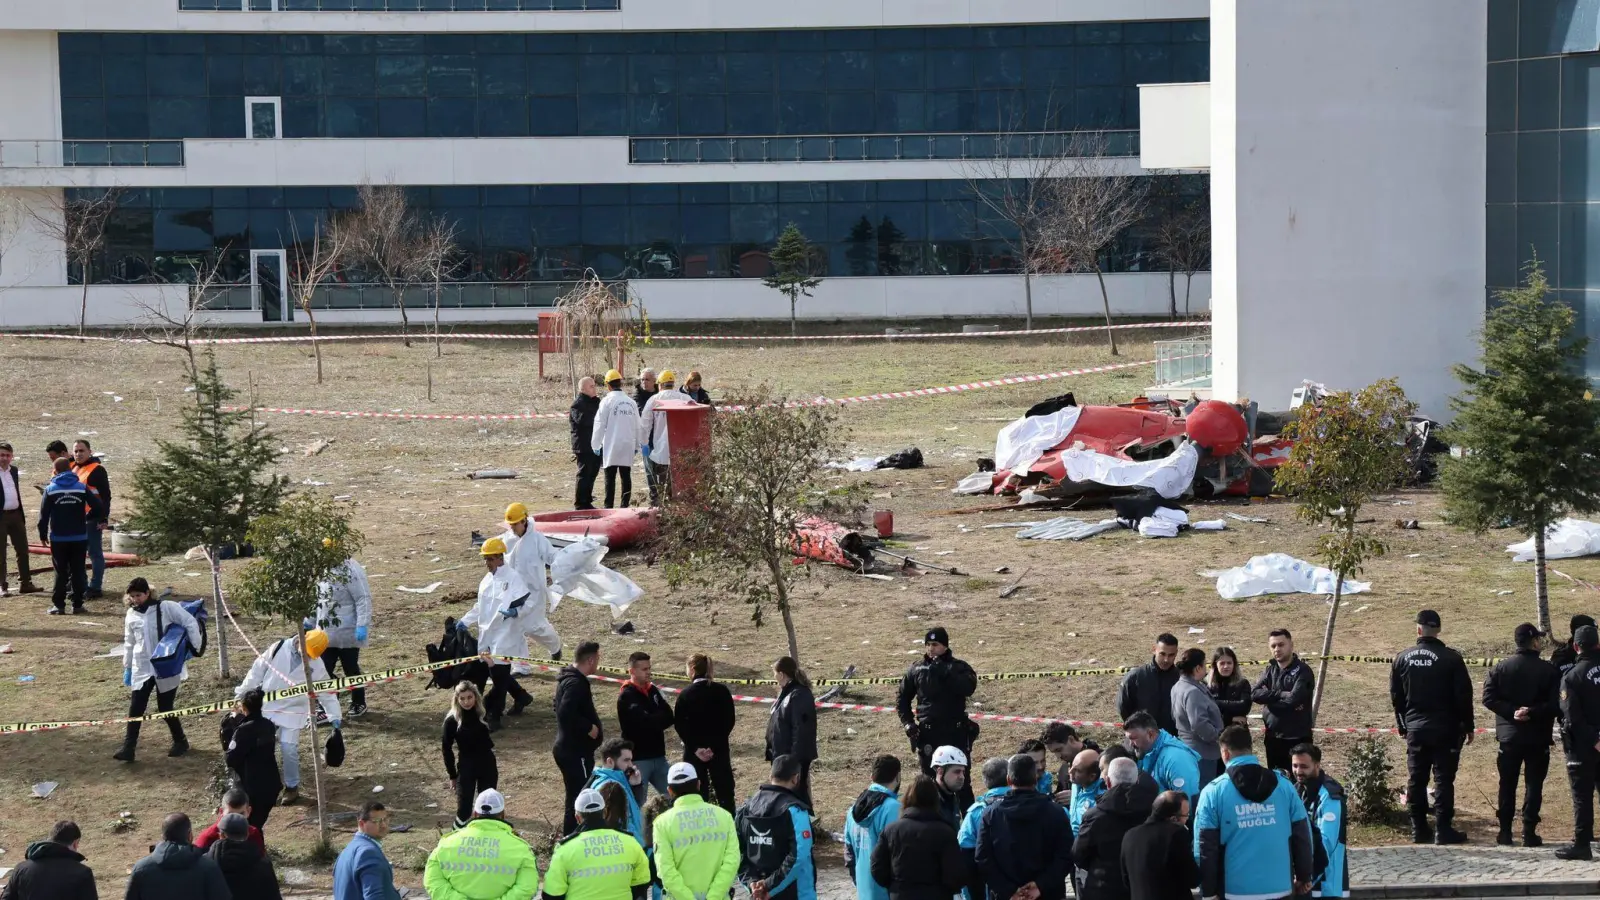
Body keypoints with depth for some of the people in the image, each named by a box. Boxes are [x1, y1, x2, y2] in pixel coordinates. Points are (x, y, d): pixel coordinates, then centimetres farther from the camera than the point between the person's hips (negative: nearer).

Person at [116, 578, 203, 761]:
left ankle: (180, 742, 24)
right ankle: (128, 748, 0)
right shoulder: (131, 614, 4)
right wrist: (127, 667, 16)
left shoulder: (166, 607, -11)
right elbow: (129, 643, 14)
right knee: (135, 709, -2)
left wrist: (196, 647, -16)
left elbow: (190, 623, -11)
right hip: (142, 669, 4)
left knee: (165, 708, 3)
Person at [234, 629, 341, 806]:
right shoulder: (278, 649, -9)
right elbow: (258, 670, 0)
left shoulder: (315, 664, -10)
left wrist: (335, 717, -6)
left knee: (289, 749, -10)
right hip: (266, 707, 2)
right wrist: (242, 693, 5)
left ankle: (292, 787, 10)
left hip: (293, 711, -2)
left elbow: (326, 691, -4)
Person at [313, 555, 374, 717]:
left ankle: (358, 704, 25)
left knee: (351, 670, 8)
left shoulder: (350, 569, -18)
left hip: (347, 633, -7)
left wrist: (362, 625, -24)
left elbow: (363, 599, -19)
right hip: (325, 633, 7)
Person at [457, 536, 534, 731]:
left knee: (499, 674, -6)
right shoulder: (487, 580, 12)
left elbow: (530, 600, -16)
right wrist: (465, 621, 19)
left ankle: (493, 715, 2)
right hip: (488, 635, 8)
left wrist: (516, 611, -33)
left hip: (505, 636, -8)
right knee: (496, 672, 15)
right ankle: (521, 697, 37)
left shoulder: (513, 578, -13)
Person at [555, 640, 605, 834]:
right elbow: (566, 713, -33)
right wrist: (589, 727, -21)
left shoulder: (568, 678, 13)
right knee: (579, 800, -8)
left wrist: (590, 718, 14)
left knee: (576, 798, 18)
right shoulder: (576, 683, -20)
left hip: (567, 748, 11)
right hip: (576, 752, -11)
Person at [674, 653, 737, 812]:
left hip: (694, 751, -1)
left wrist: (695, 748, -9)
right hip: (719, 750, 1)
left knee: (697, 795, 4)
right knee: (725, 793, 7)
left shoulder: (686, 695, -7)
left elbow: (679, 725, -9)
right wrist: (715, 746, -7)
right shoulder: (722, 691, -2)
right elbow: (729, 721, -4)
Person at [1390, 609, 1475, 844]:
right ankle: (1443, 829, -4)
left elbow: (1395, 696, 8)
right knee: (1443, 778, -1)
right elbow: (1463, 696, -8)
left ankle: (1419, 829, 12)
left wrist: (1403, 725, 19)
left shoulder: (1403, 659, 2)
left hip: (1415, 729, 3)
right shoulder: (1451, 659, -9)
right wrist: (1467, 726, 2)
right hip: (1445, 729, -3)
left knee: (1416, 779, 9)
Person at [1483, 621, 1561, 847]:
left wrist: (1512, 711, -11)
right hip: (1538, 737, -2)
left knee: (1507, 785, 10)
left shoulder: (1501, 667, -1)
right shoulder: (1550, 671, -8)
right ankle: (1529, 832, 1)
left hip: (1508, 735, 2)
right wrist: (1533, 712, -14)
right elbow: (1557, 704, -16)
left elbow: (1488, 698, -9)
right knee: (1534, 784, 5)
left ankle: (1505, 832, 11)